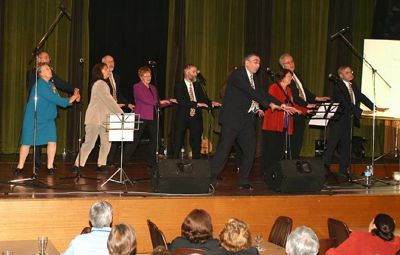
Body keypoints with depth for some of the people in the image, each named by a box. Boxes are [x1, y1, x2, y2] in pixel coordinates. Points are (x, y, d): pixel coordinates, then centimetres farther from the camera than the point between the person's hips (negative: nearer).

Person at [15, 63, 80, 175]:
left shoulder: (51, 85, 8)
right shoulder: (40, 85, -19)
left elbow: (57, 100, 4)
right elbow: (56, 100, -21)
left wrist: (73, 97, -8)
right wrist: (72, 99, -12)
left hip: (48, 119, 7)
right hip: (33, 118, -7)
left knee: (52, 141, -6)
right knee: (27, 143, 1)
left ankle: (50, 166, 4)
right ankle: (20, 166, 15)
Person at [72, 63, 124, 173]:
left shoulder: (102, 84, 18)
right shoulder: (100, 84, -13)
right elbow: (109, 101, -18)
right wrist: (121, 114, -18)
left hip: (102, 118, 10)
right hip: (94, 119, -10)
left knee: (106, 142, 5)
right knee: (89, 143, -8)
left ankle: (101, 165, 8)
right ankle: (77, 165, -5)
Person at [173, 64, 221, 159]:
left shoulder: (197, 85, 11)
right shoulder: (179, 86, -5)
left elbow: (203, 98, 5)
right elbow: (181, 101, -18)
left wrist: (211, 103, -16)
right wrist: (197, 104, -24)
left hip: (195, 117, 4)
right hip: (183, 117, -4)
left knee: (196, 143, 6)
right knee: (178, 142, 2)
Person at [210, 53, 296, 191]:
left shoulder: (253, 79, 16)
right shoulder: (237, 75, -10)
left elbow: (262, 93, 12)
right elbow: (250, 92, -20)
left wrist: (281, 105, 2)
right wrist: (269, 103, -23)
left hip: (247, 119, 8)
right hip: (233, 118, -8)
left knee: (250, 150, 4)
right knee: (223, 149, -9)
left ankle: (243, 181, 14)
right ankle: (210, 181, -5)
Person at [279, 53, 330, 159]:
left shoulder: (296, 76, 15)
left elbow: (304, 91, 20)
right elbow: (293, 96, -20)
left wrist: (317, 98, 8)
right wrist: (307, 105, -21)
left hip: (301, 115, 9)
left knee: (298, 142, 12)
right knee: (292, 142, -5)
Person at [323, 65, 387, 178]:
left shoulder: (353, 85, 10)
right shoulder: (338, 86, -16)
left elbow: (361, 97, 14)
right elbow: (346, 103, -23)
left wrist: (375, 108, 7)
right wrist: (360, 112, -27)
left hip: (348, 119, 8)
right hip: (338, 119, -8)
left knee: (346, 145, 9)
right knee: (332, 144, -4)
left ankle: (343, 171, 14)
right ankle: (325, 168, 5)